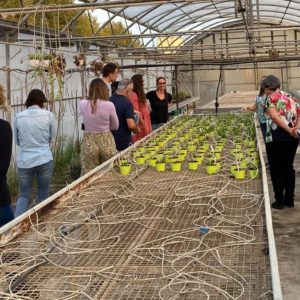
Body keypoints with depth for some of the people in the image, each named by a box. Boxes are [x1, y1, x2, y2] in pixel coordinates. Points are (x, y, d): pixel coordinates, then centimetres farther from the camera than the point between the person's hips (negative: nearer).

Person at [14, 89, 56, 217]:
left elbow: (17, 141, 10)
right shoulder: (48, 115, -5)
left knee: (24, 194, 13)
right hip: (44, 160, -2)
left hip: (24, 161, 2)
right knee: (43, 195, 13)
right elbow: (51, 138, 6)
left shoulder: (19, 117, 0)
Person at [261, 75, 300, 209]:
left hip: (276, 139, -6)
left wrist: (289, 131, -21)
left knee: (276, 169, 5)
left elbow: (274, 116, -23)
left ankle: (279, 201, 10)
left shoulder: (271, 98, -8)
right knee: (288, 167, 16)